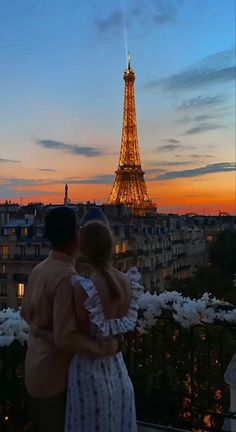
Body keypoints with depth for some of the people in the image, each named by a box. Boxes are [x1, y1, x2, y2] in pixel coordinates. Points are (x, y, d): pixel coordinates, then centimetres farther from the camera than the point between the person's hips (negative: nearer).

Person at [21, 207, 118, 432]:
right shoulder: (67, 276, -27)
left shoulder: (39, 269, -1)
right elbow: (65, 337, -28)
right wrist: (107, 346, -19)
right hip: (54, 372, -8)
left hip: (36, 366, 8)